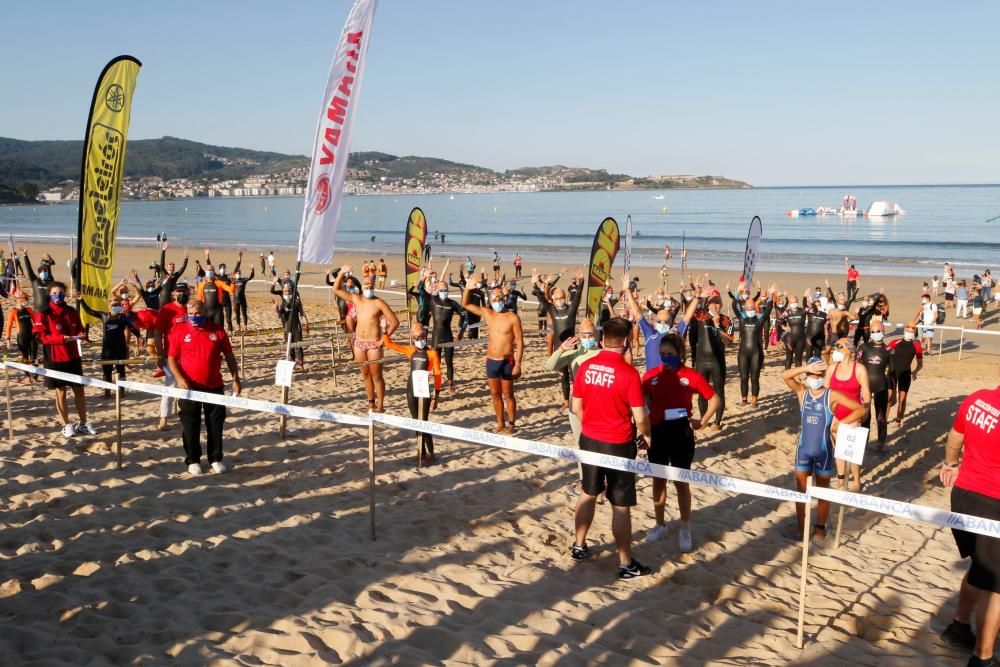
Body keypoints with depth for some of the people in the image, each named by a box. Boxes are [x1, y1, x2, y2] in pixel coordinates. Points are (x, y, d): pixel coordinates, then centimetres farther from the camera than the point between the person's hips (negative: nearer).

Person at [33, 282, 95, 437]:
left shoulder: (72, 312, 7)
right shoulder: (43, 314, -7)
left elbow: (79, 329, 18)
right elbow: (41, 336, -12)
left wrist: (80, 335, -6)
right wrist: (62, 338, -24)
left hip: (73, 357, 4)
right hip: (55, 359, -4)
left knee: (79, 390, 7)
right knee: (61, 391, 5)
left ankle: (83, 424, 16)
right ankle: (66, 425, 13)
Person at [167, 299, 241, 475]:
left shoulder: (217, 330, 0)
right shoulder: (179, 331, -3)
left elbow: (229, 356, 6)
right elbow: (171, 358, -1)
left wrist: (235, 379, 1)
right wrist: (179, 378, -16)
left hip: (215, 387, 1)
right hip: (189, 387, -1)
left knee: (215, 423, 7)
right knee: (191, 425, 5)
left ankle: (216, 458, 19)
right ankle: (192, 460, 17)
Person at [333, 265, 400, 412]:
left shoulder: (378, 303, -8)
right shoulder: (356, 299, 6)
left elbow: (395, 322, -11)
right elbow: (336, 289, 8)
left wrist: (384, 339, -13)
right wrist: (341, 273, -4)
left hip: (373, 343, -5)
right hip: (359, 342, 5)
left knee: (376, 375, -2)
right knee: (365, 374, 12)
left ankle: (380, 405, 4)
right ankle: (371, 403, 23)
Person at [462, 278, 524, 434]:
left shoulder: (513, 318, -11)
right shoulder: (488, 314, 2)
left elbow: (520, 342, -11)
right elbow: (466, 304, 4)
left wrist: (518, 364, -15)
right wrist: (468, 288, -14)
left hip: (507, 362, -5)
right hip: (491, 361, 5)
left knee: (508, 395, 5)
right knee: (495, 394, 13)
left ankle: (512, 424, 17)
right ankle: (500, 423, 25)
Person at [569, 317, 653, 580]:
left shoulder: (586, 367, -4)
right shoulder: (628, 373, -18)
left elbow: (576, 407, 5)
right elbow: (640, 417, -14)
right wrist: (647, 437, 5)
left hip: (589, 439, 5)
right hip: (618, 443, -5)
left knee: (588, 493, 23)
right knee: (621, 505, 4)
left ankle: (579, 546, 35)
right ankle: (626, 564, 13)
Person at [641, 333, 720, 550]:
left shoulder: (690, 376, -8)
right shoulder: (651, 375, -3)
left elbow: (714, 399, 2)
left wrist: (702, 422, -4)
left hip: (681, 434, -2)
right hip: (657, 433, 2)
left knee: (681, 482, 6)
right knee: (658, 480, 12)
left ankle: (685, 530, 19)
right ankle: (660, 525, 28)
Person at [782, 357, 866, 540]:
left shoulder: (832, 395, -10)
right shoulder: (802, 391, -1)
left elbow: (861, 409, -12)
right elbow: (785, 376, -16)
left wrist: (841, 423, -21)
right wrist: (806, 368, -25)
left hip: (823, 451, -2)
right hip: (803, 449, 3)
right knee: (800, 490, 10)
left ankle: (820, 527, 26)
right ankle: (800, 527, 22)